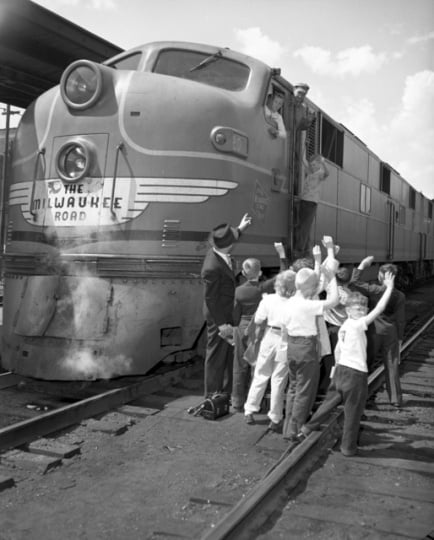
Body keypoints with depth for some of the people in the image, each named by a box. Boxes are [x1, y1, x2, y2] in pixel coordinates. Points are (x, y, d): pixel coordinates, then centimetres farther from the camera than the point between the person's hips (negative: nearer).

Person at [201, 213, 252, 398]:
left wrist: (240, 229, 31)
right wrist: (221, 324, -21)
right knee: (216, 358, 4)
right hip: (218, 317, -10)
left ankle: (226, 394, 36)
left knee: (228, 356, 21)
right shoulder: (212, 268, -31)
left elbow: (229, 242, 23)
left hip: (227, 314, 10)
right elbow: (210, 299, -25)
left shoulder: (218, 252, -5)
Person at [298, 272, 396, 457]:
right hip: (356, 374, -8)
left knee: (329, 402, 19)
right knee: (352, 412, 6)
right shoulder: (358, 325, -17)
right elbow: (378, 309, -24)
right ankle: (348, 447, 18)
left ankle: (307, 428, 21)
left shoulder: (343, 326, 8)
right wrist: (389, 288, -22)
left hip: (341, 370, 8)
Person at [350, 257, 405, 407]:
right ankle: (396, 399, 14)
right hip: (391, 334, 3)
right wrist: (399, 339, 10)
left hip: (374, 332, -3)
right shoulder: (400, 296, -3)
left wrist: (362, 265, -3)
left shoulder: (374, 290, -14)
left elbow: (354, 282, -10)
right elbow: (401, 320, 1)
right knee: (391, 366, 11)